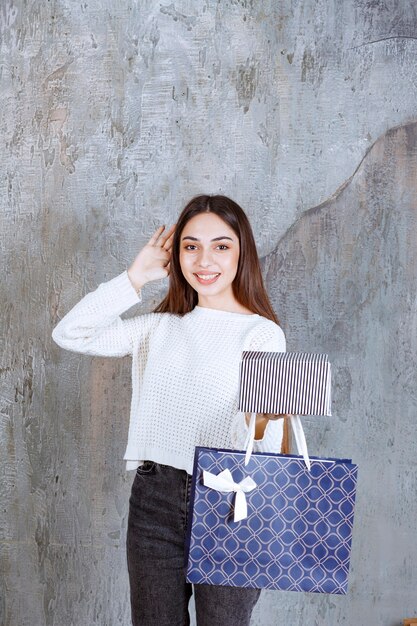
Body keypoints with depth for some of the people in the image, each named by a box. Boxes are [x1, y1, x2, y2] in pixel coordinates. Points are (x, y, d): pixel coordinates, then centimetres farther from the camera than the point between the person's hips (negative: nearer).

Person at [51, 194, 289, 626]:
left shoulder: (262, 333, -5)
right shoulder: (161, 327, 9)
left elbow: (269, 441, -10)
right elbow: (69, 334, 6)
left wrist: (261, 429, -34)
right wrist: (136, 277, 3)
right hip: (154, 497, 4)